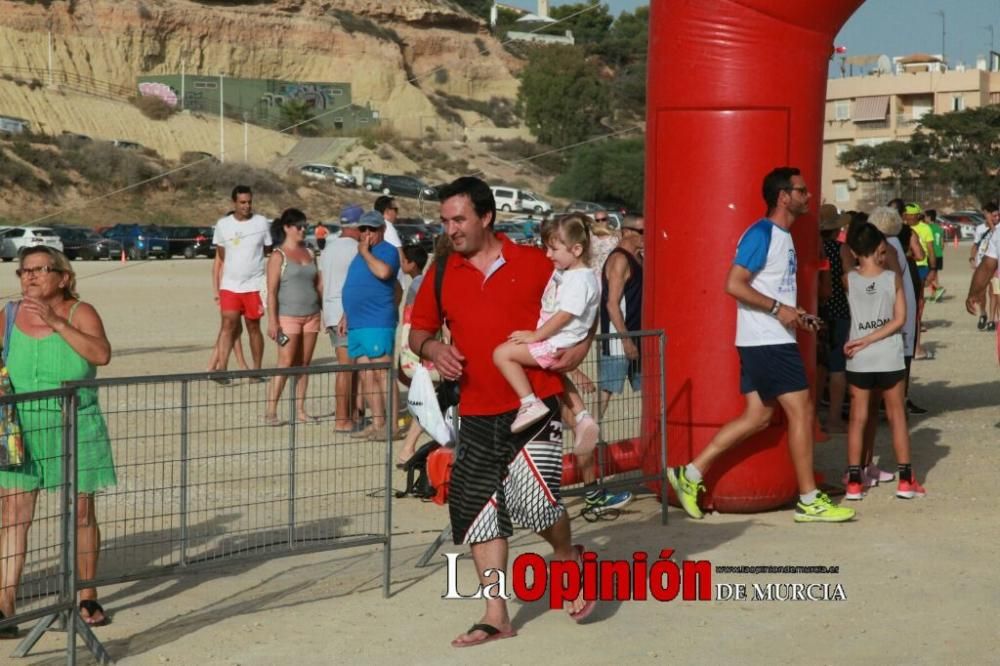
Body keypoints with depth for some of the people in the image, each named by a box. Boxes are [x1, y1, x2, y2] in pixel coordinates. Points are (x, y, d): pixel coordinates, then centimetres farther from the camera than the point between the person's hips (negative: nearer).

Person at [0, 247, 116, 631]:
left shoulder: (80, 313, -6)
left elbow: (101, 354, -23)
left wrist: (56, 322, -26)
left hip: (73, 430, -2)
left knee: (81, 513, 6)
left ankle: (88, 598, 21)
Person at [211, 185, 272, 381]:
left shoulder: (262, 223, 2)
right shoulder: (223, 225, 5)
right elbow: (219, 259, 10)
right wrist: (215, 289, 5)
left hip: (254, 286, 0)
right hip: (229, 285, 0)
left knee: (253, 327, 5)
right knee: (228, 324, -10)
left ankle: (257, 371, 13)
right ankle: (221, 369, -15)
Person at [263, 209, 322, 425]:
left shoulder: (309, 253, 15)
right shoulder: (278, 256, -3)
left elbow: (318, 285, 17)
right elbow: (272, 291, -8)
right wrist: (272, 321, -14)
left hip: (311, 316, 6)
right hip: (288, 317, -6)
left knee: (304, 364, 6)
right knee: (285, 363, -10)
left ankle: (300, 410, 11)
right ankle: (270, 411, -7)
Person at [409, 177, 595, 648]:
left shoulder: (533, 263, -2)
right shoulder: (441, 274, 6)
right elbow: (419, 329, 15)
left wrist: (578, 347, -7)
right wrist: (431, 348, -7)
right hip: (477, 416, 4)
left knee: (534, 498, -16)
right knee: (477, 509, 4)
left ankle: (570, 559, 18)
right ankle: (496, 618, 15)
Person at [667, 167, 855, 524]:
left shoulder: (783, 236, 16)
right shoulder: (761, 234, -14)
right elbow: (735, 284, -21)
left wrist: (795, 313, 11)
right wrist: (778, 309, -19)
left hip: (774, 341, 10)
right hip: (766, 342, -10)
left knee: (758, 416, 9)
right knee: (801, 411, -5)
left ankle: (691, 473, 12)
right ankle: (809, 501, 3)